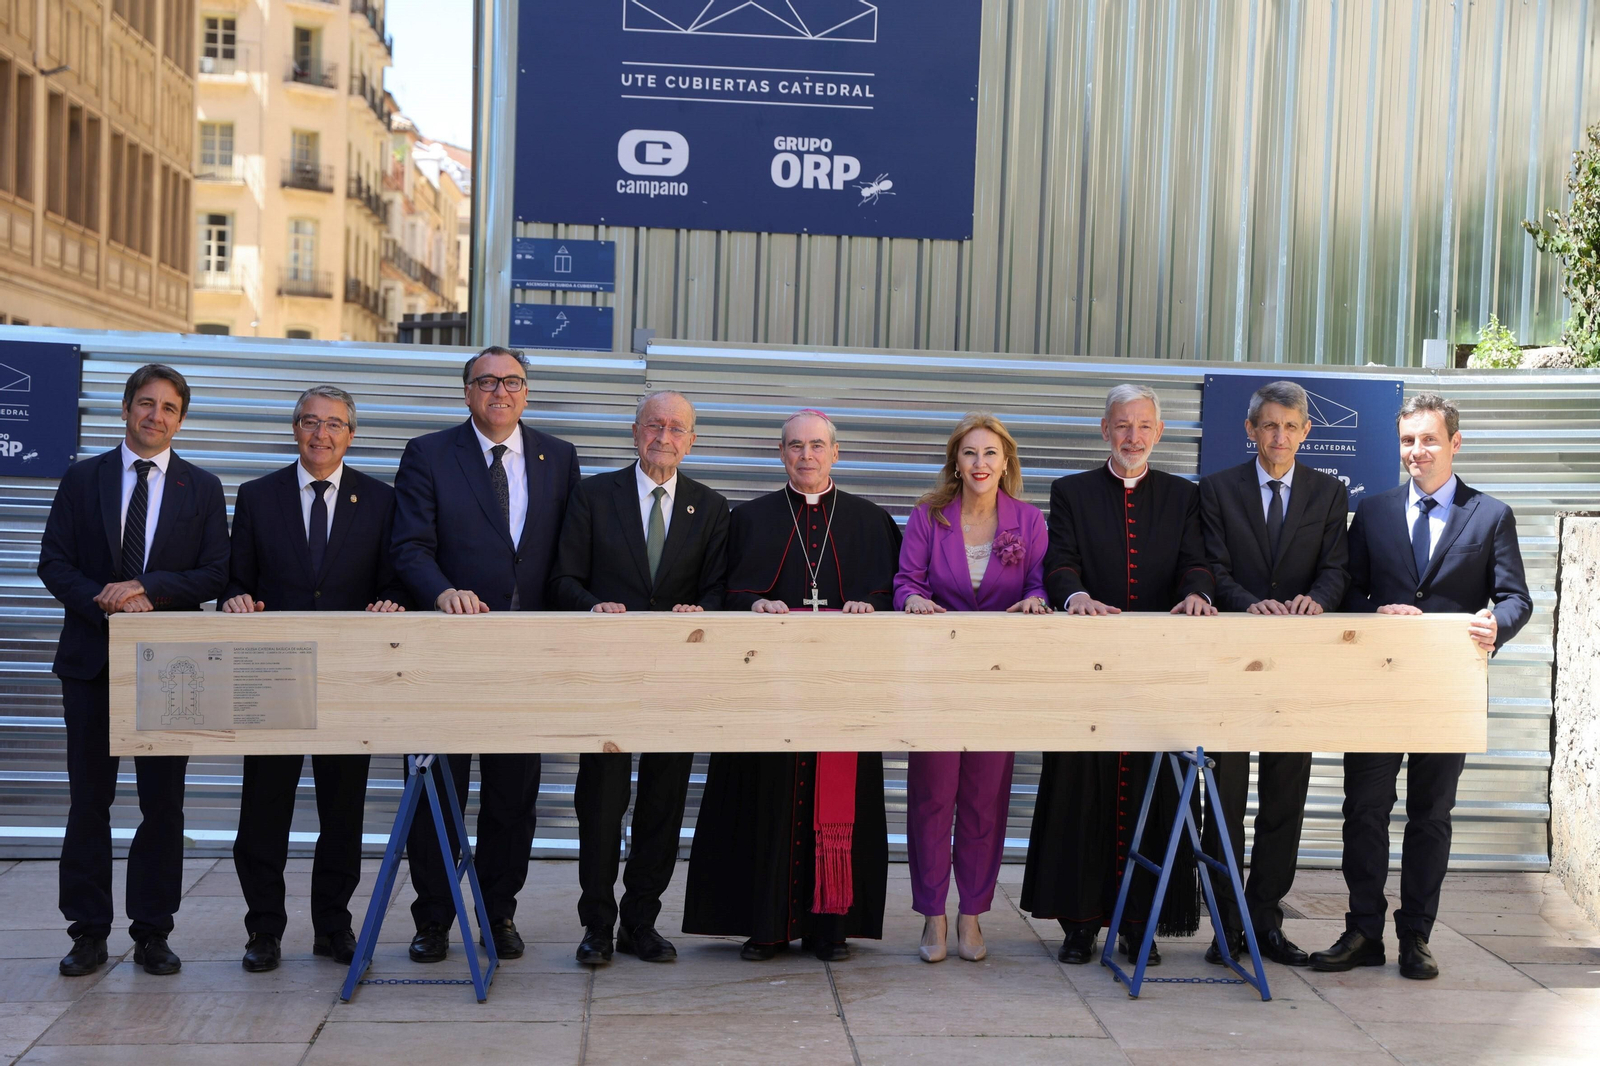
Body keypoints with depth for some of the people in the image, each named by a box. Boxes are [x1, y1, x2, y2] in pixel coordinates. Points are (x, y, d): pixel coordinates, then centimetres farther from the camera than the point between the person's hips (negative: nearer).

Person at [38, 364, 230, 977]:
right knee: (88, 801, 5)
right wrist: (104, 603, -14)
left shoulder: (202, 488, 7)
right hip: (91, 657, 0)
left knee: (164, 804, 4)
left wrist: (148, 588, -14)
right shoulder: (82, 479, 8)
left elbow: (216, 574, 0)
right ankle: (88, 932, 14)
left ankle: (153, 933, 13)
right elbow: (54, 562, 2)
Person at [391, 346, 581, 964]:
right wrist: (445, 593, -27)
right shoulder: (427, 455, 1)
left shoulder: (559, 459, 8)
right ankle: (432, 919, 19)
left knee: (515, 794, 10)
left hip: (529, 652, 2)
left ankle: (499, 913, 23)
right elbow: (410, 548, -8)